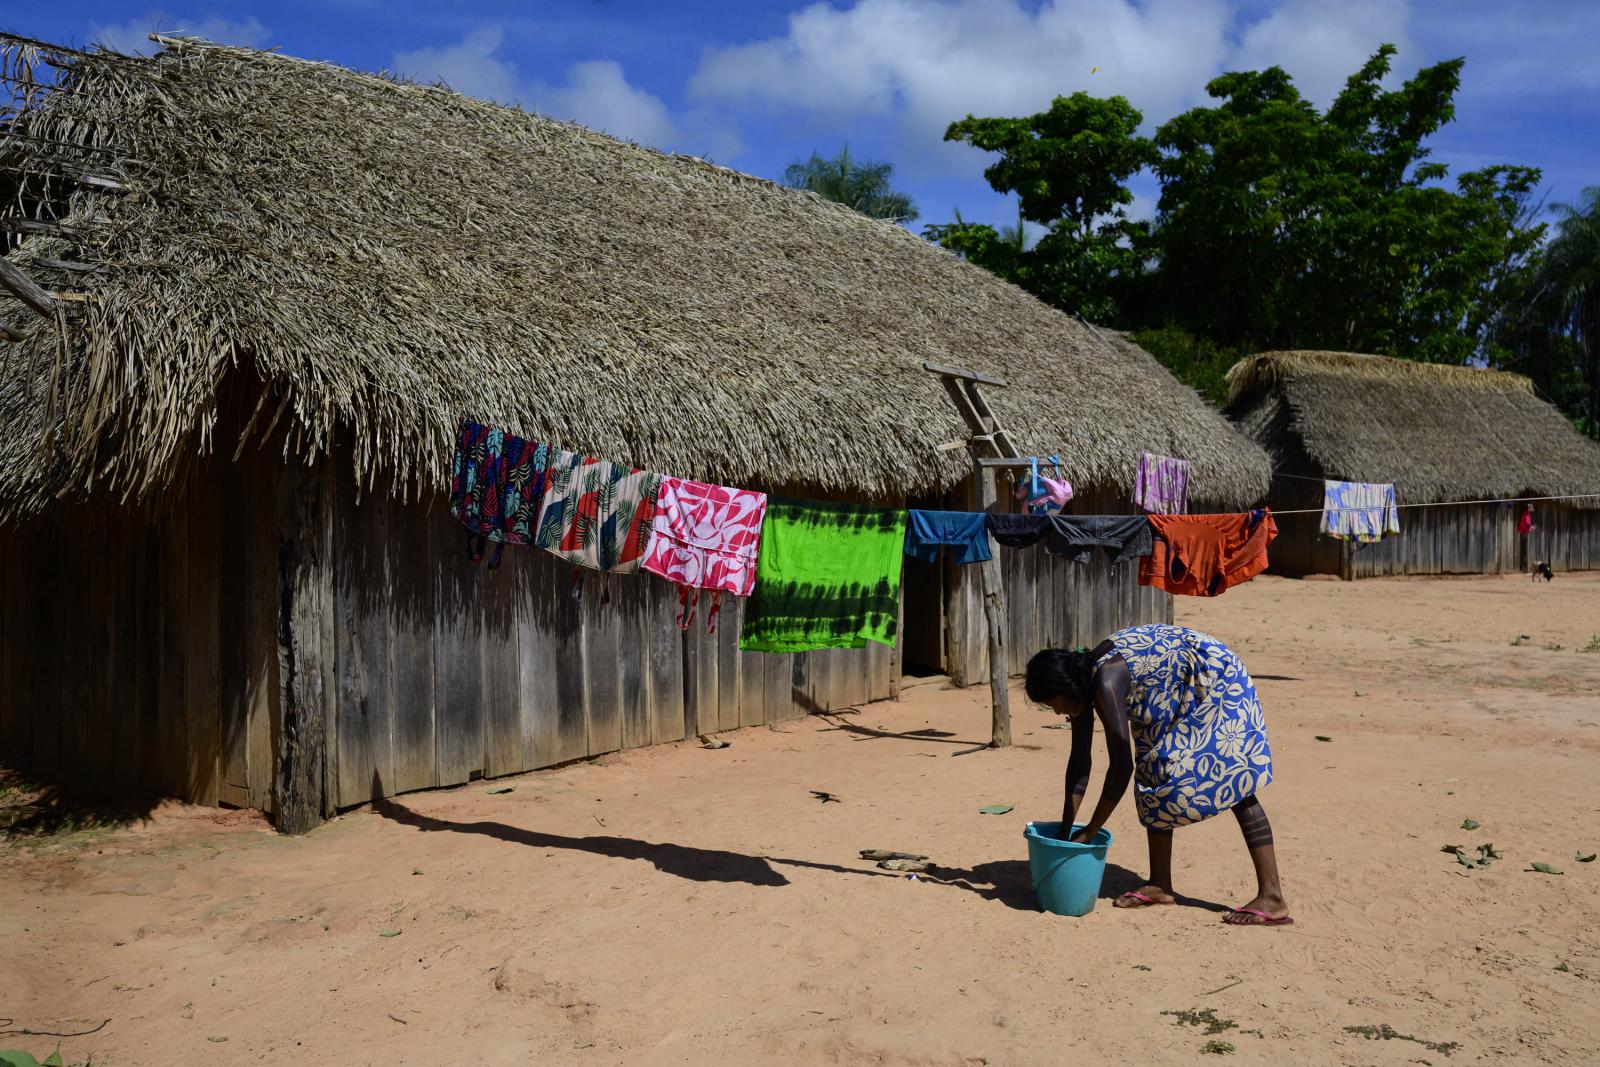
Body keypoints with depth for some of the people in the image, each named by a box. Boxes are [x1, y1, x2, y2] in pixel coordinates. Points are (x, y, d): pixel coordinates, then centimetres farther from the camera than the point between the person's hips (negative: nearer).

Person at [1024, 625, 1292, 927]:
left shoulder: (1105, 682, -31)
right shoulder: (1083, 680, -5)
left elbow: (1122, 766, -30)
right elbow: (1079, 761, 0)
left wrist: (1089, 832, -23)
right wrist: (1066, 832, -1)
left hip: (1216, 681, -10)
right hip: (1183, 697, 10)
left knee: (1233, 784, -12)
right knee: (1156, 773, 6)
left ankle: (1272, 897, -10)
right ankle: (1160, 885, 13)